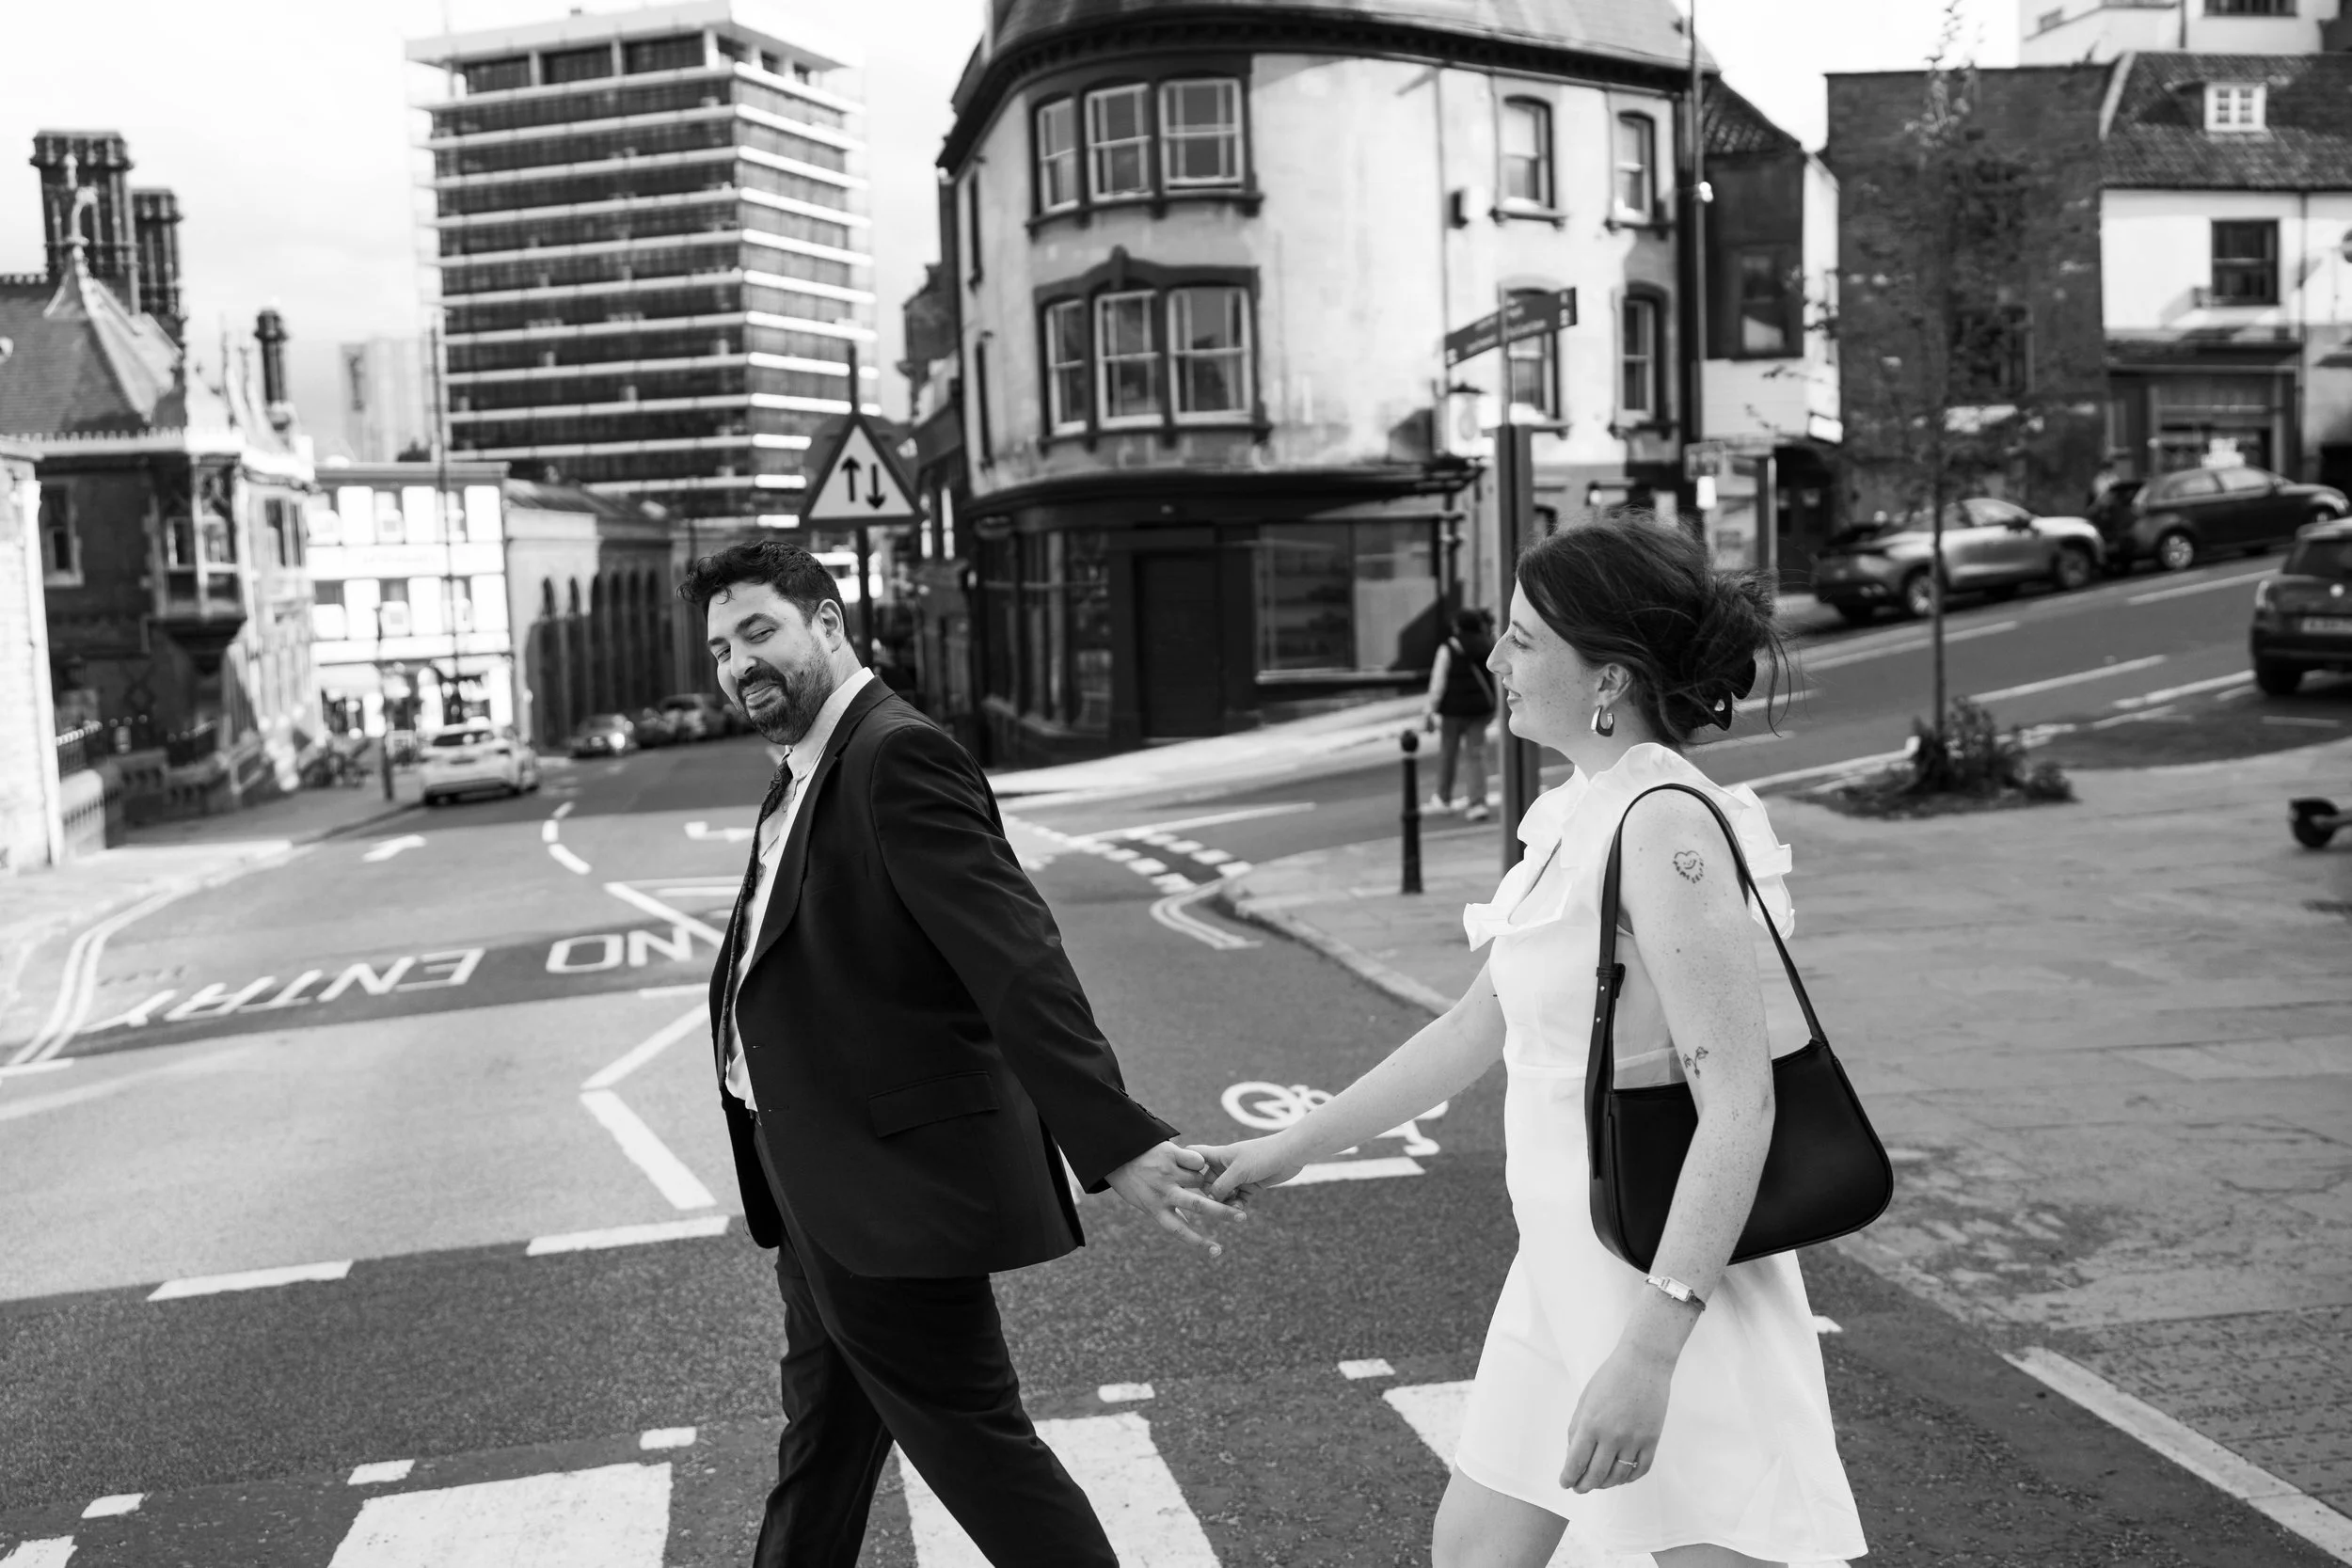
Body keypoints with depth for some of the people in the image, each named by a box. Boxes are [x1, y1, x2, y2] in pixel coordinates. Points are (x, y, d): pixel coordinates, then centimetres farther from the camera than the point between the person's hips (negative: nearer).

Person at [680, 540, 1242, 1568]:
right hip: (822, 1189, 10)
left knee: (973, 1444, 0)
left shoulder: (897, 755, -18)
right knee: (821, 1446, 23)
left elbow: (1017, 955, -26)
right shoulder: (802, 777, 14)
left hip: (892, 1183, -10)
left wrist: (1117, 1142, -31)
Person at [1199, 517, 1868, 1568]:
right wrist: (1288, 1150, 17)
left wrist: (1649, 1347, -28)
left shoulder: (1666, 825, -21)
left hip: (1678, 1277, -9)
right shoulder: (1579, 817, 7)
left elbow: (1738, 1106, -25)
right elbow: (1473, 1030, 14)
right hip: (1568, 1266, 9)